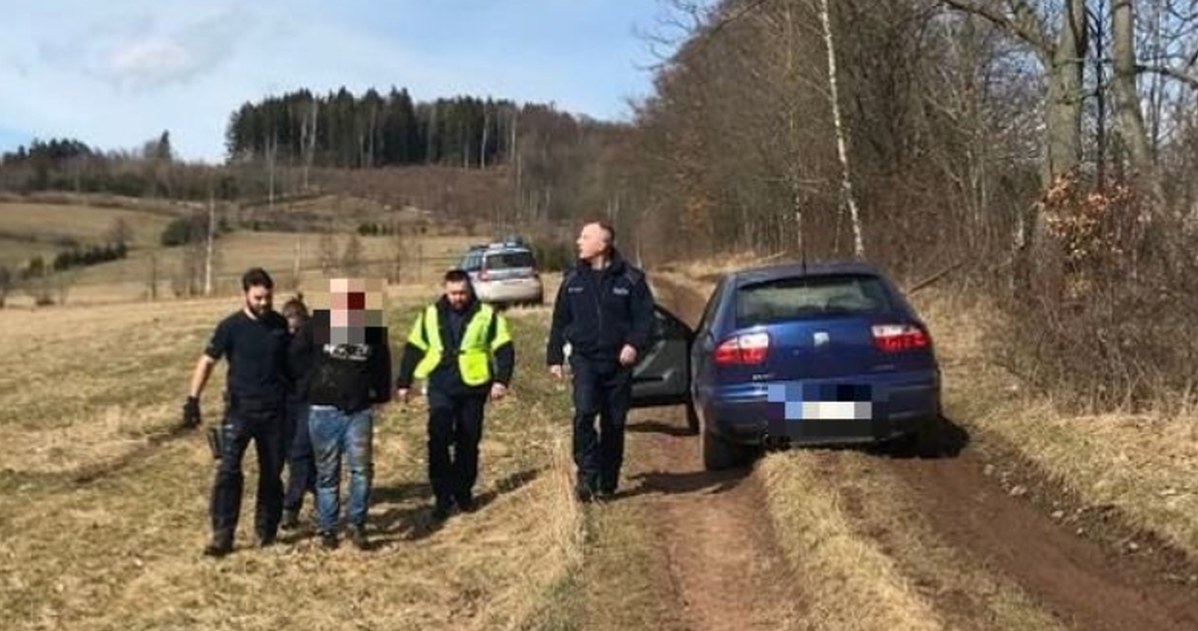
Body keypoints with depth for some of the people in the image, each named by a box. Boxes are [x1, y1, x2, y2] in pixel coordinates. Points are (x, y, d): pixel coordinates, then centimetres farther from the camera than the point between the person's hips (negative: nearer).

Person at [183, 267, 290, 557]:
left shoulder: (280, 325, 3)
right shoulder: (231, 326, -6)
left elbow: (292, 362, 13)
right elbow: (207, 362, -3)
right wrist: (193, 399, -12)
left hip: (274, 412, 3)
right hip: (239, 410, -3)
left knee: (271, 474, 9)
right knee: (228, 471, -13)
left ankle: (266, 531, 23)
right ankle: (222, 535, -9)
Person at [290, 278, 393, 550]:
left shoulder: (374, 328, -4)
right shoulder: (319, 323, -9)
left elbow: (382, 364, 10)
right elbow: (294, 354, 3)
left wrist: (380, 394, 11)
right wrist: (304, 390, 8)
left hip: (360, 410, 1)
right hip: (324, 410, -1)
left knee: (362, 468, -7)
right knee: (327, 472, 8)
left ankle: (356, 524, 9)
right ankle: (327, 528, 20)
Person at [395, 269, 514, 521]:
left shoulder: (486, 315, -1)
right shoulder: (431, 315, 6)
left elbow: (504, 349, -1)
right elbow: (413, 349, 12)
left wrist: (501, 380, -13)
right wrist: (403, 383, 10)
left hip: (473, 389, -1)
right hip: (441, 388, 1)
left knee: (468, 443, 8)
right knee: (438, 439, -11)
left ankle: (463, 492, 24)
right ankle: (443, 496, -3)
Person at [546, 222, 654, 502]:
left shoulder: (630, 279, -2)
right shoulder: (573, 279, 6)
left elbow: (645, 316, -1)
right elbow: (559, 321, 12)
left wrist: (634, 344, -16)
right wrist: (554, 357, 10)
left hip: (618, 362, -1)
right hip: (584, 358, 1)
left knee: (614, 423, 6)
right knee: (584, 413, -21)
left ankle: (607, 482, 18)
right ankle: (587, 472, -11)